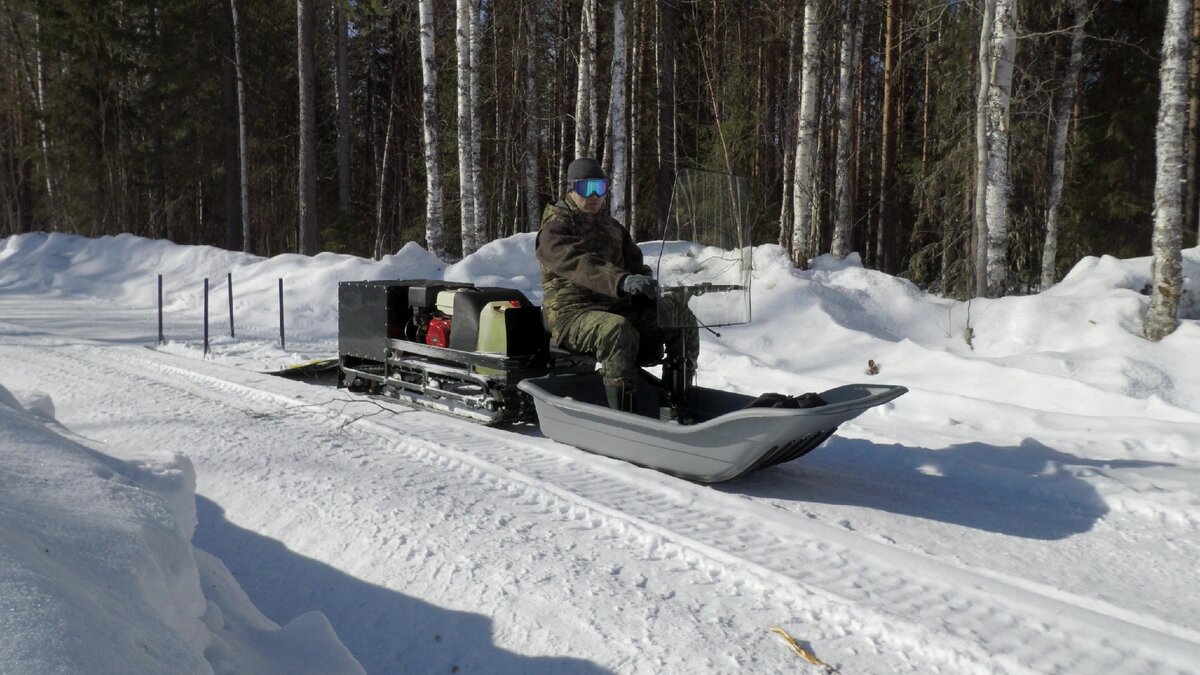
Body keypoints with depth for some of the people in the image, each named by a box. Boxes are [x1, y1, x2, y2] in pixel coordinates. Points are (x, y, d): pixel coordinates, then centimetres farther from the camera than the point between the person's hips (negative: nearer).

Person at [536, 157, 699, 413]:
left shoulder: (613, 227, 22)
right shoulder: (555, 228, -3)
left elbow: (634, 263, 16)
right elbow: (579, 265, -23)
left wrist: (646, 281, -11)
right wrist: (622, 281, -41)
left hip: (618, 307, 7)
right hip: (573, 312, -7)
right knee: (618, 330, -39)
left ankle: (678, 402, -10)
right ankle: (622, 415, -39)